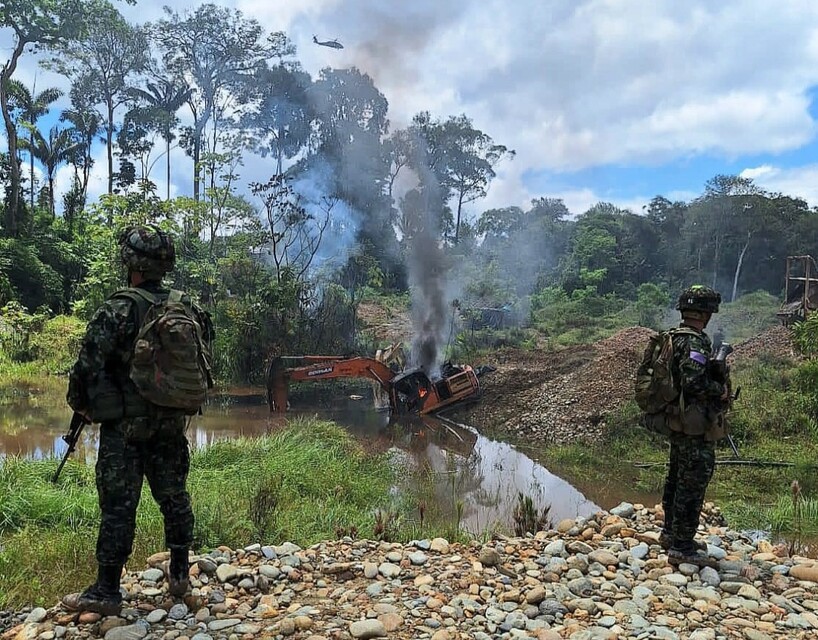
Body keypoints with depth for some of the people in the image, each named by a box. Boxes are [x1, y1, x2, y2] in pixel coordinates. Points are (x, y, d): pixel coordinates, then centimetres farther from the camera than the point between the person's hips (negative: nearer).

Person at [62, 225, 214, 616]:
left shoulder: (117, 312, -14)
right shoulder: (188, 308, 2)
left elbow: (89, 367, -14)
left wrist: (81, 405, 2)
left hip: (125, 426, -5)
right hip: (172, 425, 5)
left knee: (118, 507, 3)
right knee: (174, 497, 15)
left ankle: (106, 593, 13)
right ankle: (179, 576, 26)